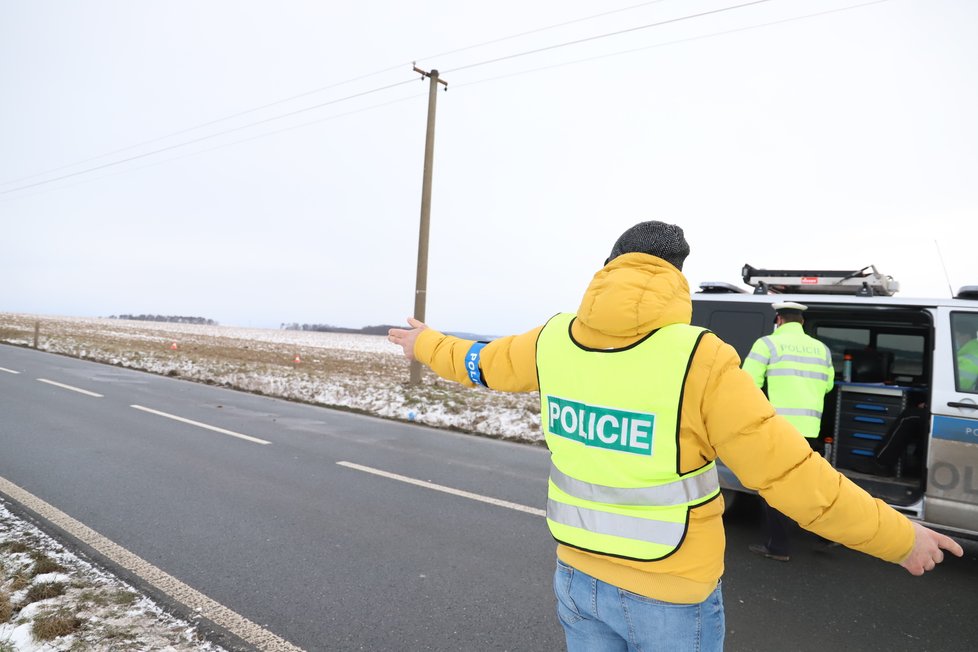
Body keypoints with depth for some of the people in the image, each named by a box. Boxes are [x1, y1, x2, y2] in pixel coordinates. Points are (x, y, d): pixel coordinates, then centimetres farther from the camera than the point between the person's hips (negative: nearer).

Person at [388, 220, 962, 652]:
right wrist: (902, 539, -2)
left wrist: (425, 345, 32)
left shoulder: (554, 342, -8)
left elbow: (480, 362, 11)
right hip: (671, 591, -3)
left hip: (579, 574, 4)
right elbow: (792, 475, -18)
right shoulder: (699, 359, -22)